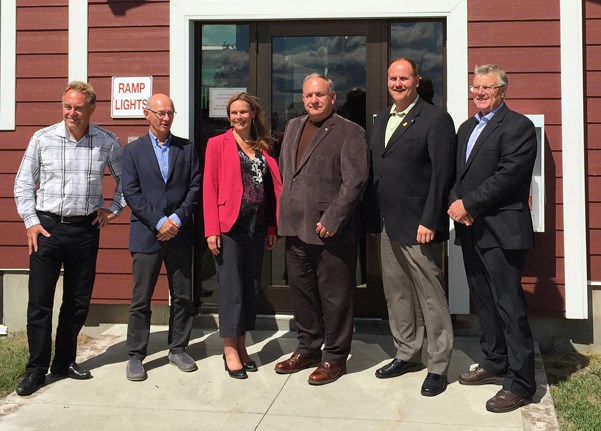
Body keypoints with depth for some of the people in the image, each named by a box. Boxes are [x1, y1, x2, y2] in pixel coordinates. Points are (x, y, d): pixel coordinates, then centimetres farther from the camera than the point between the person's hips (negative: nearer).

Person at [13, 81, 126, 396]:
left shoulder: (107, 142, 0)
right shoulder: (42, 139, -1)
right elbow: (23, 184, 5)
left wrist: (113, 208, 5)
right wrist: (31, 222, -3)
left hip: (86, 229, 1)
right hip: (47, 226, -1)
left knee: (78, 300, 10)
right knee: (39, 301, 0)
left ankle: (64, 361, 26)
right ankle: (36, 368, 12)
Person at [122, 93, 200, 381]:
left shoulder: (187, 149, 9)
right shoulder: (133, 150, 4)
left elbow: (195, 187, 3)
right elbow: (131, 192, -3)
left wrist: (177, 219, -10)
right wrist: (159, 222, -12)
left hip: (180, 234, 2)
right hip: (146, 235, -2)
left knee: (183, 297, 8)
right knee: (140, 300, 2)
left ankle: (178, 349, 22)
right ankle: (135, 355, 12)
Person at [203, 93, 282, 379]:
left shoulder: (263, 148, 13)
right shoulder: (218, 144, 1)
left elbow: (273, 189, 13)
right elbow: (209, 189, -5)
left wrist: (272, 228, 7)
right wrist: (211, 230, -12)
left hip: (257, 227, 5)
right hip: (229, 226, -5)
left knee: (251, 287, 10)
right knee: (231, 288, -2)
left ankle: (241, 346, 22)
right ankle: (230, 350, 8)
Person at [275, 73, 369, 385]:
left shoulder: (349, 132, -7)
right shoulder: (293, 127, 15)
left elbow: (354, 182, -14)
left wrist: (331, 221, -17)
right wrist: (284, 213, 12)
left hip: (332, 231, -7)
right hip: (296, 229, 7)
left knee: (335, 297, 3)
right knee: (302, 292, 16)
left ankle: (334, 357, 18)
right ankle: (308, 349, 32)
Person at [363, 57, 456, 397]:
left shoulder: (436, 119, -8)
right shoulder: (382, 120, 15)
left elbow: (443, 174, -13)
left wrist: (429, 221, -18)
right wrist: (373, 217, 10)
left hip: (418, 225, -7)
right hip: (387, 225, 7)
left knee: (431, 297, 1)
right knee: (396, 294, 15)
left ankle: (438, 366, 13)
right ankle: (408, 354, 29)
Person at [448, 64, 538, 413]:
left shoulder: (518, 126, -8)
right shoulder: (466, 128, 19)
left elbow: (507, 175, -18)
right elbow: (457, 173, 15)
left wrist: (468, 204, -16)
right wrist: (456, 203, -4)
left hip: (501, 231, -8)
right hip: (471, 228, 8)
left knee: (510, 306, -5)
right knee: (484, 302, 16)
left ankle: (520, 383, 4)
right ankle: (495, 364, 30)